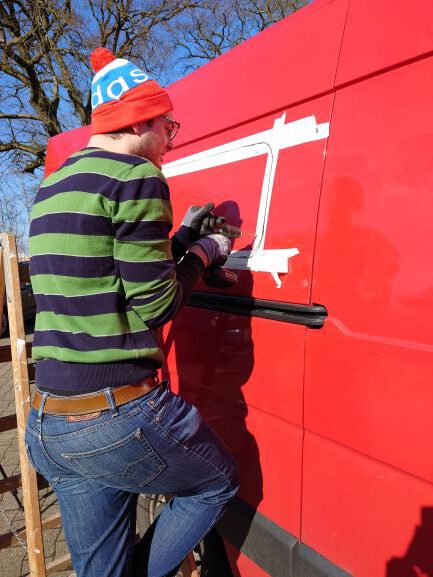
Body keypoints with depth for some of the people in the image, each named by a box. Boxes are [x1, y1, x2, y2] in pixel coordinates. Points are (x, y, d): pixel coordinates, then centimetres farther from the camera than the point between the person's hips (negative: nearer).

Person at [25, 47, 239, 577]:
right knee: (217, 483, 21)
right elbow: (153, 306, -14)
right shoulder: (136, 176, -12)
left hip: (46, 422, 9)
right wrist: (201, 254, 4)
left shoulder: (53, 185, 15)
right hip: (117, 417, -8)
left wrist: (183, 237, 19)